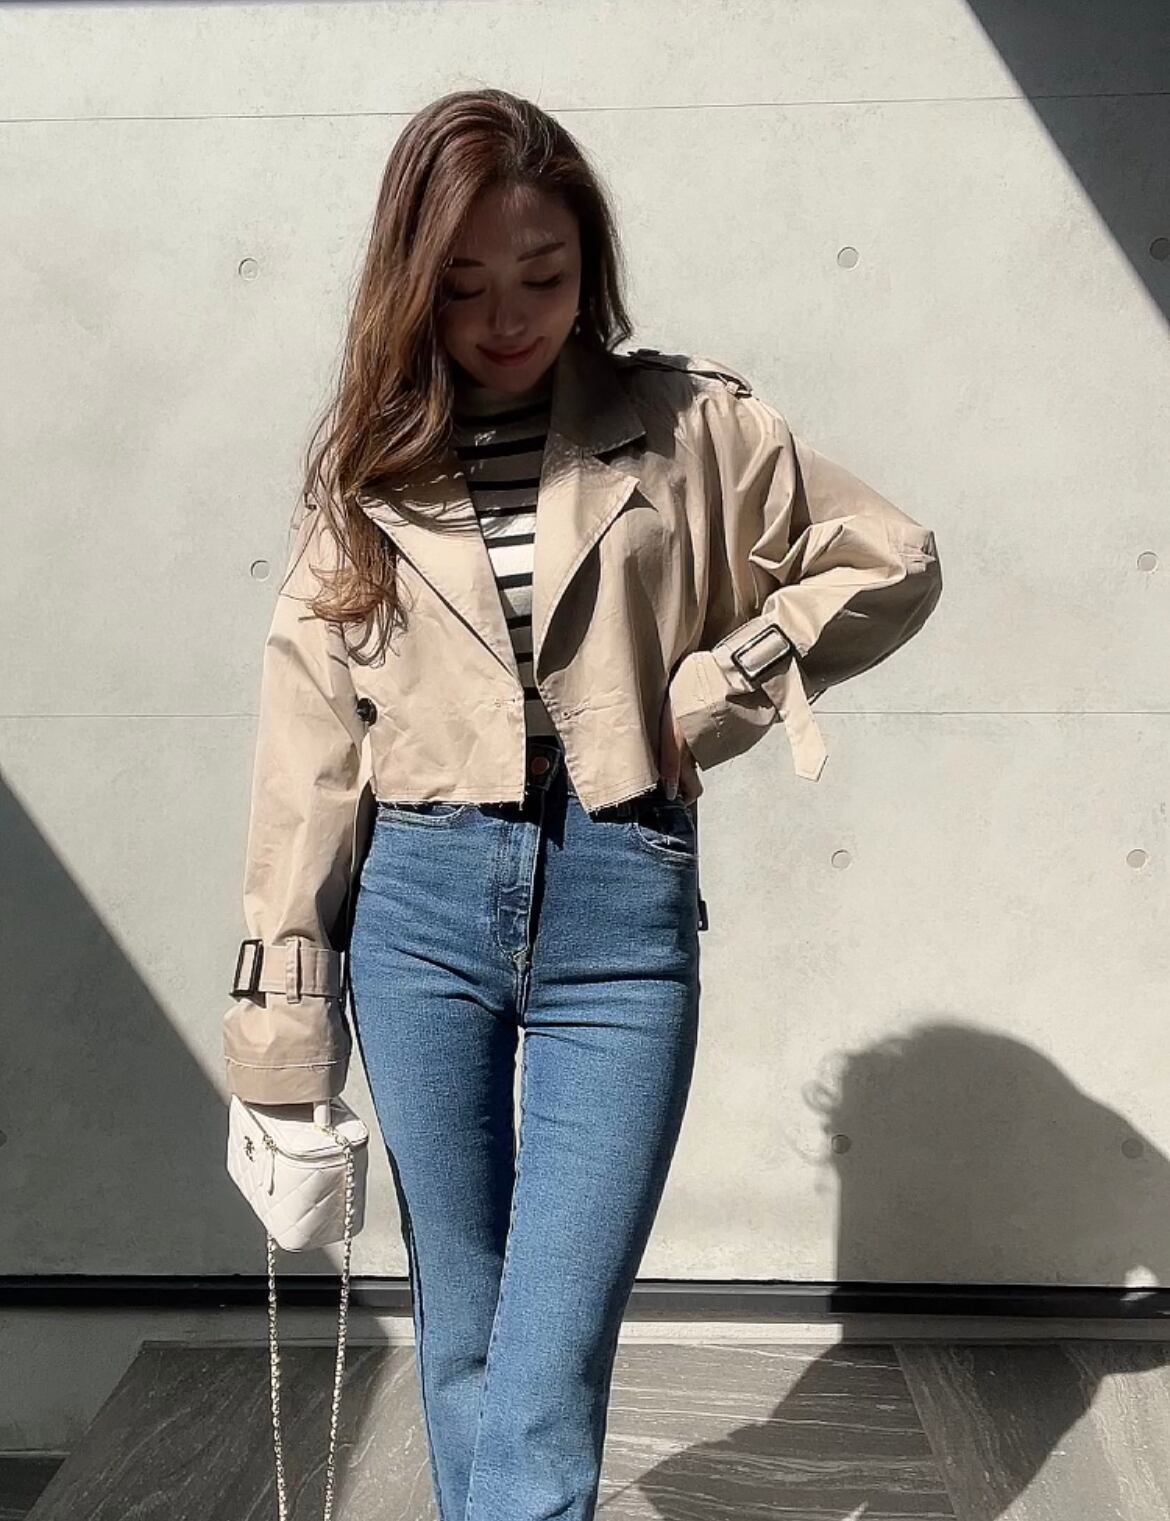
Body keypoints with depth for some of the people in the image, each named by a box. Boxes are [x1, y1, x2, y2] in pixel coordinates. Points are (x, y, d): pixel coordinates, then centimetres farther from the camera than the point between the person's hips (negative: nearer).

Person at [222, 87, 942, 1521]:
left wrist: (717, 691, -5)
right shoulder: (366, 467, 6)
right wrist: (282, 1023, 0)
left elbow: (891, 562, 9)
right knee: (461, 1331, 15)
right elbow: (310, 740, 3)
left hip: (619, 912, -2)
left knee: (549, 1369, -4)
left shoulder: (685, 422, 3)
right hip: (420, 907, 2)